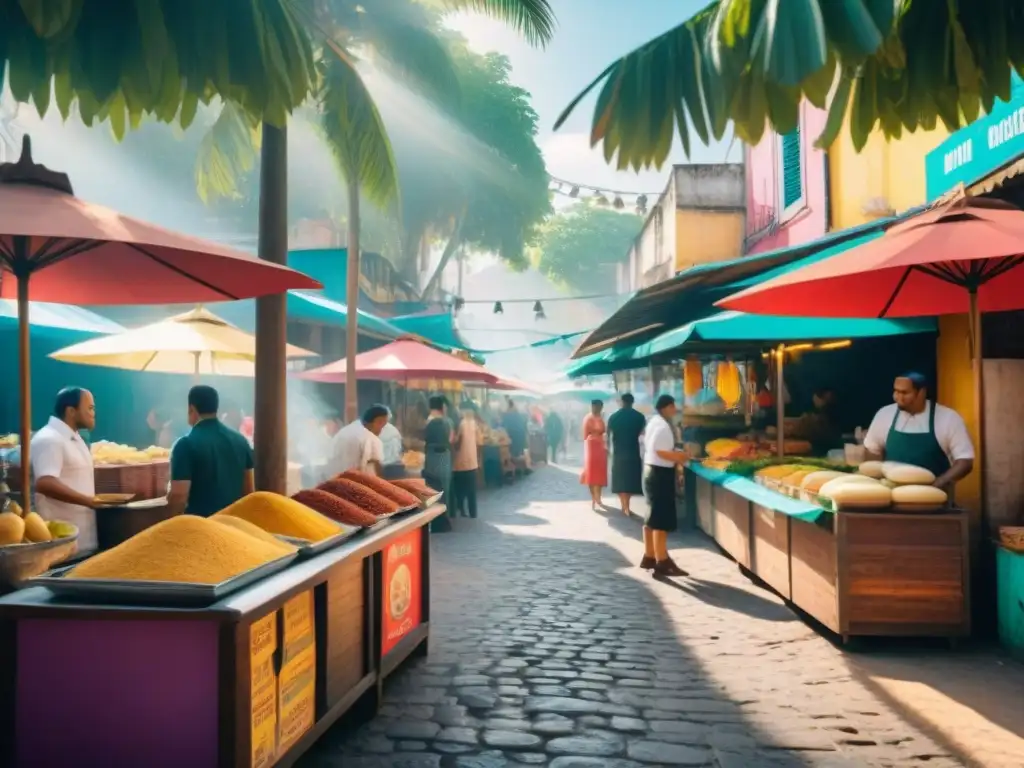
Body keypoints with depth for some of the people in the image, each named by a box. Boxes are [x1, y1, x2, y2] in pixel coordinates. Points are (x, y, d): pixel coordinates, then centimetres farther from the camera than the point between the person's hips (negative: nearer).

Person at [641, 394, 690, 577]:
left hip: (653, 471, 11)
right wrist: (680, 457, -11)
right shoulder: (662, 426, -18)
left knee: (653, 517, 17)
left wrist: (676, 455, 11)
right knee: (661, 520, -6)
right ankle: (662, 563, -2)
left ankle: (649, 557, 25)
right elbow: (661, 452, -24)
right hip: (660, 474, -11)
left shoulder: (654, 422, 13)